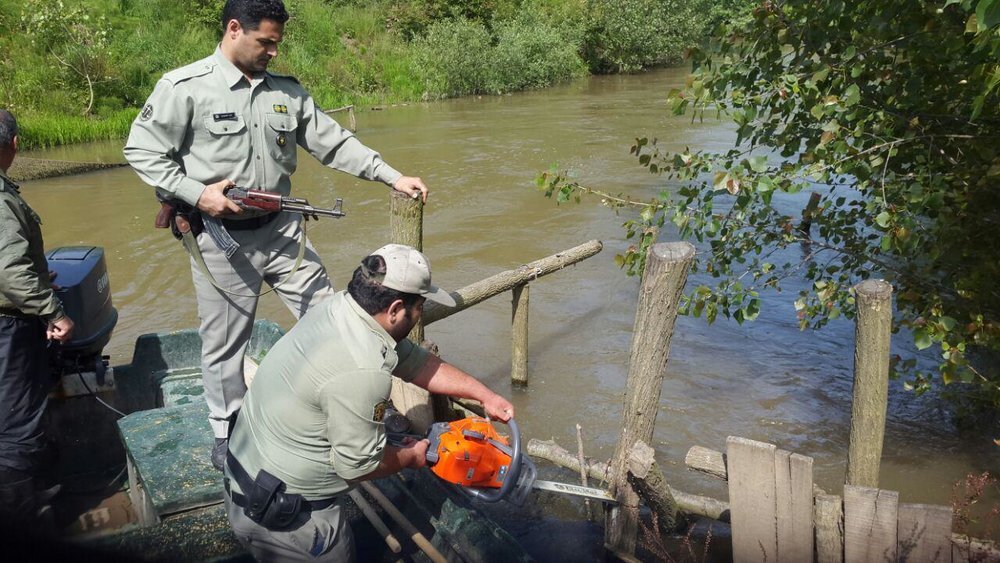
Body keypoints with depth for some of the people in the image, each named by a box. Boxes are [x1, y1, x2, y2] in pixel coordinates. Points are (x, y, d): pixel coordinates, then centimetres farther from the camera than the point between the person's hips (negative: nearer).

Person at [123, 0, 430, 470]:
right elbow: (141, 150, -6)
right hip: (222, 236, -4)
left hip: (281, 230, 4)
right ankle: (227, 434, 29)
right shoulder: (184, 87, -9)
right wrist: (197, 194, -17)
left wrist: (393, 177, -3)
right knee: (225, 342, 8)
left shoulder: (287, 91, 4)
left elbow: (334, 143, 5)